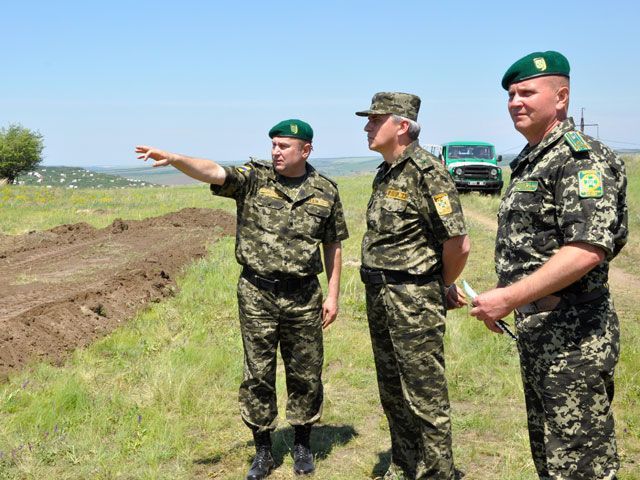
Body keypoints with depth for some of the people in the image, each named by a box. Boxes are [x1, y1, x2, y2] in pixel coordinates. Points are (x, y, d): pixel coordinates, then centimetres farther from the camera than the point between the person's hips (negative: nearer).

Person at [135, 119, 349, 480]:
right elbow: (213, 171, -21)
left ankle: (303, 444, 31)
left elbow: (333, 245, 7)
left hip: (304, 297, 1)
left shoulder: (326, 191, 1)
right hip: (257, 295, 0)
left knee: (306, 374, 10)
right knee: (258, 375, 7)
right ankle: (263, 451, 23)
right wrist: (174, 158, -39)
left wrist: (333, 295, 3)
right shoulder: (253, 178, -3)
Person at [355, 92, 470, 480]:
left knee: (425, 399, 1)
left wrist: (443, 286, -3)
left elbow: (458, 244, -18)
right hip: (379, 297, 9)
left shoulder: (426, 171, -16)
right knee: (393, 394, 19)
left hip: (414, 300, -9)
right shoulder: (386, 173, 11)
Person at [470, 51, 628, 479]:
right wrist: (507, 304, 14)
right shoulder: (529, 161, 15)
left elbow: (588, 249, -27)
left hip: (573, 337, -10)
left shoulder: (582, 158, -15)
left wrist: (510, 297, -25)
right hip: (535, 331, 10)